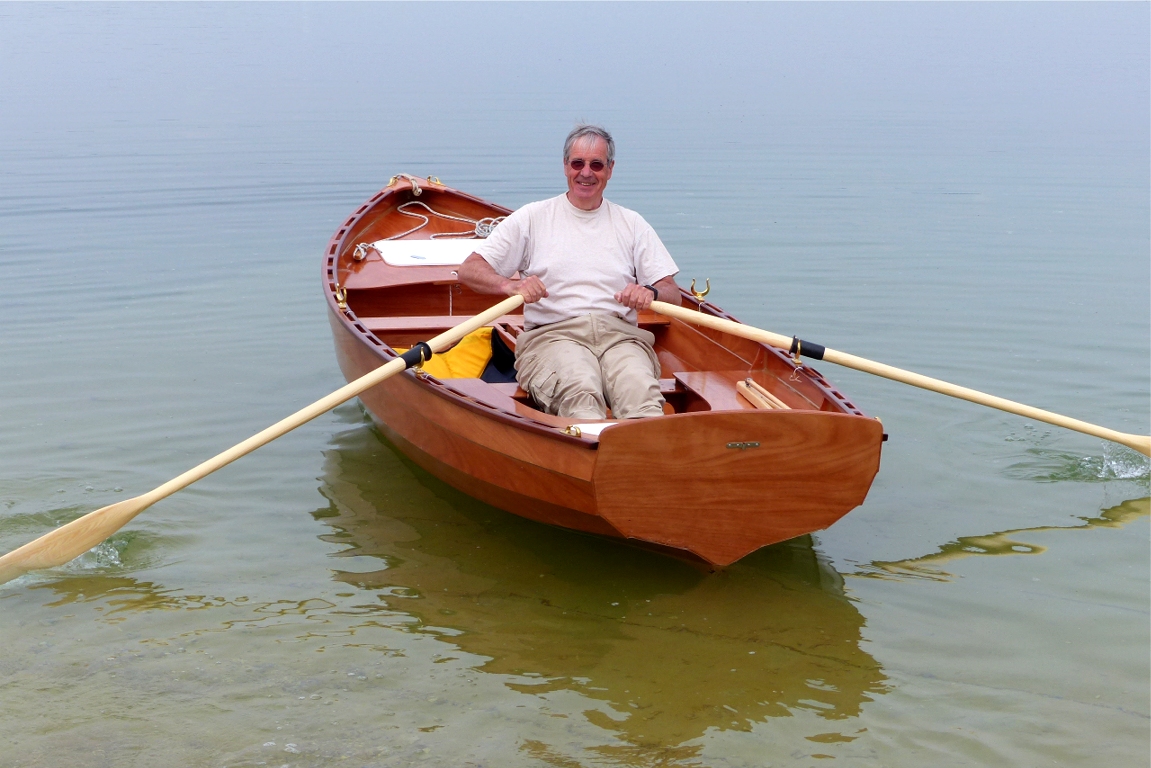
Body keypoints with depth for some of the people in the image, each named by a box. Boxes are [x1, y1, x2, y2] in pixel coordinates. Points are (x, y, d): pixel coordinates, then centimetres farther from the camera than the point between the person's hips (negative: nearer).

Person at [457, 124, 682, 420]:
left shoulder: (632, 223, 21)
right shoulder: (533, 217, 15)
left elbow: (673, 294, 15)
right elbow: (469, 270, 7)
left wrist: (650, 293, -10)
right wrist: (511, 285, -14)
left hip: (620, 335, 2)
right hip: (552, 333, -1)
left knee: (640, 391, -34)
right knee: (580, 390, -37)